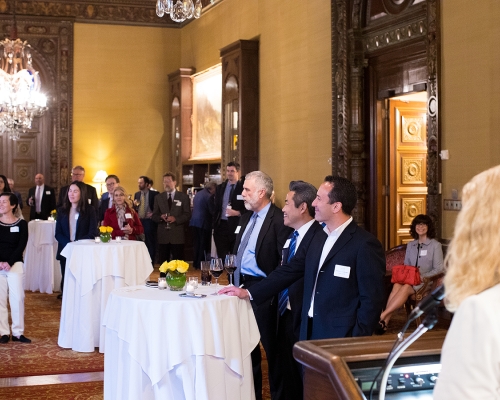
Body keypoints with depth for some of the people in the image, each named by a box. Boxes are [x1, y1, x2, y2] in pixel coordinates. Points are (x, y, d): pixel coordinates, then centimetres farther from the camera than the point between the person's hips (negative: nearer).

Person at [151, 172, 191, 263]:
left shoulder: (183, 197, 5)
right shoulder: (158, 197, 12)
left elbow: (187, 215, 0)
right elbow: (154, 216, 10)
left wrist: (176, 219, -17)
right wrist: (161, 217, -13)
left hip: (177, 236, -2)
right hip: (163, 235, 2)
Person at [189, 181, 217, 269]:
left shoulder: (198, 194, 11)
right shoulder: (208, 196, -15)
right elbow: (211, 210, -13)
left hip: (194, 222, 8)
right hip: (203, 222, -8)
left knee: (196, 244, 14)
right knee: (203, 245, 1)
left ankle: (195, 264, 19)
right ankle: (200, 265, 3)